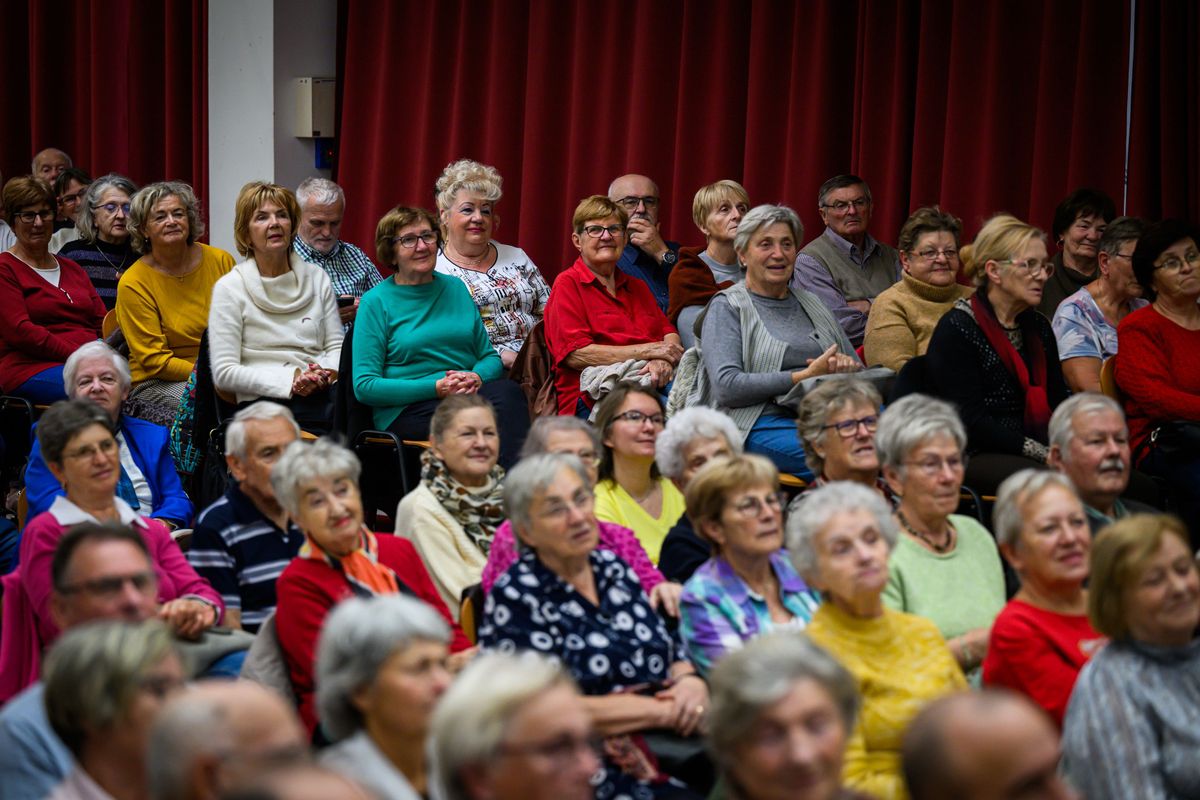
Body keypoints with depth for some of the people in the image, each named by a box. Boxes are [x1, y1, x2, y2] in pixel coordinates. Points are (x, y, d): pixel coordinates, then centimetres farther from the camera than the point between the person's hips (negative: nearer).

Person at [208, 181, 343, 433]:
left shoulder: (317, 278, 17)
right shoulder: (229, 288, 4)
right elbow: (224, 373, -1)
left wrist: (326, 373, -7)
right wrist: (289, 381, -12)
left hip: (324, 394, 5)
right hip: (264, 403, -5)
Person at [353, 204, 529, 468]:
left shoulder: (455, 288, 19)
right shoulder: (376, 302, 4)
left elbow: (490, 357, 20)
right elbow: (364, 386, -3)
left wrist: (476, 378, -6)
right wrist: (436, 387, -13)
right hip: (407, 411, -5)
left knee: (508, 391, -32)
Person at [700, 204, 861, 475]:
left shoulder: (810, 302, 27)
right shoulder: (727, 307, 8)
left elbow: (860, 370, 28)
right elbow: (726, 388, -7)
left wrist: (848, 365, 1)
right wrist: (805, 376, -8)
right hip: (766, 421, -6)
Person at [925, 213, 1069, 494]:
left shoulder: (1038, 326, 18)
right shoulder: (956, 328, -6)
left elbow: (1059, 400, 16)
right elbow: (970, 421, -13)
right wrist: (1042, 453, -17)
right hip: (972, 455, -7)